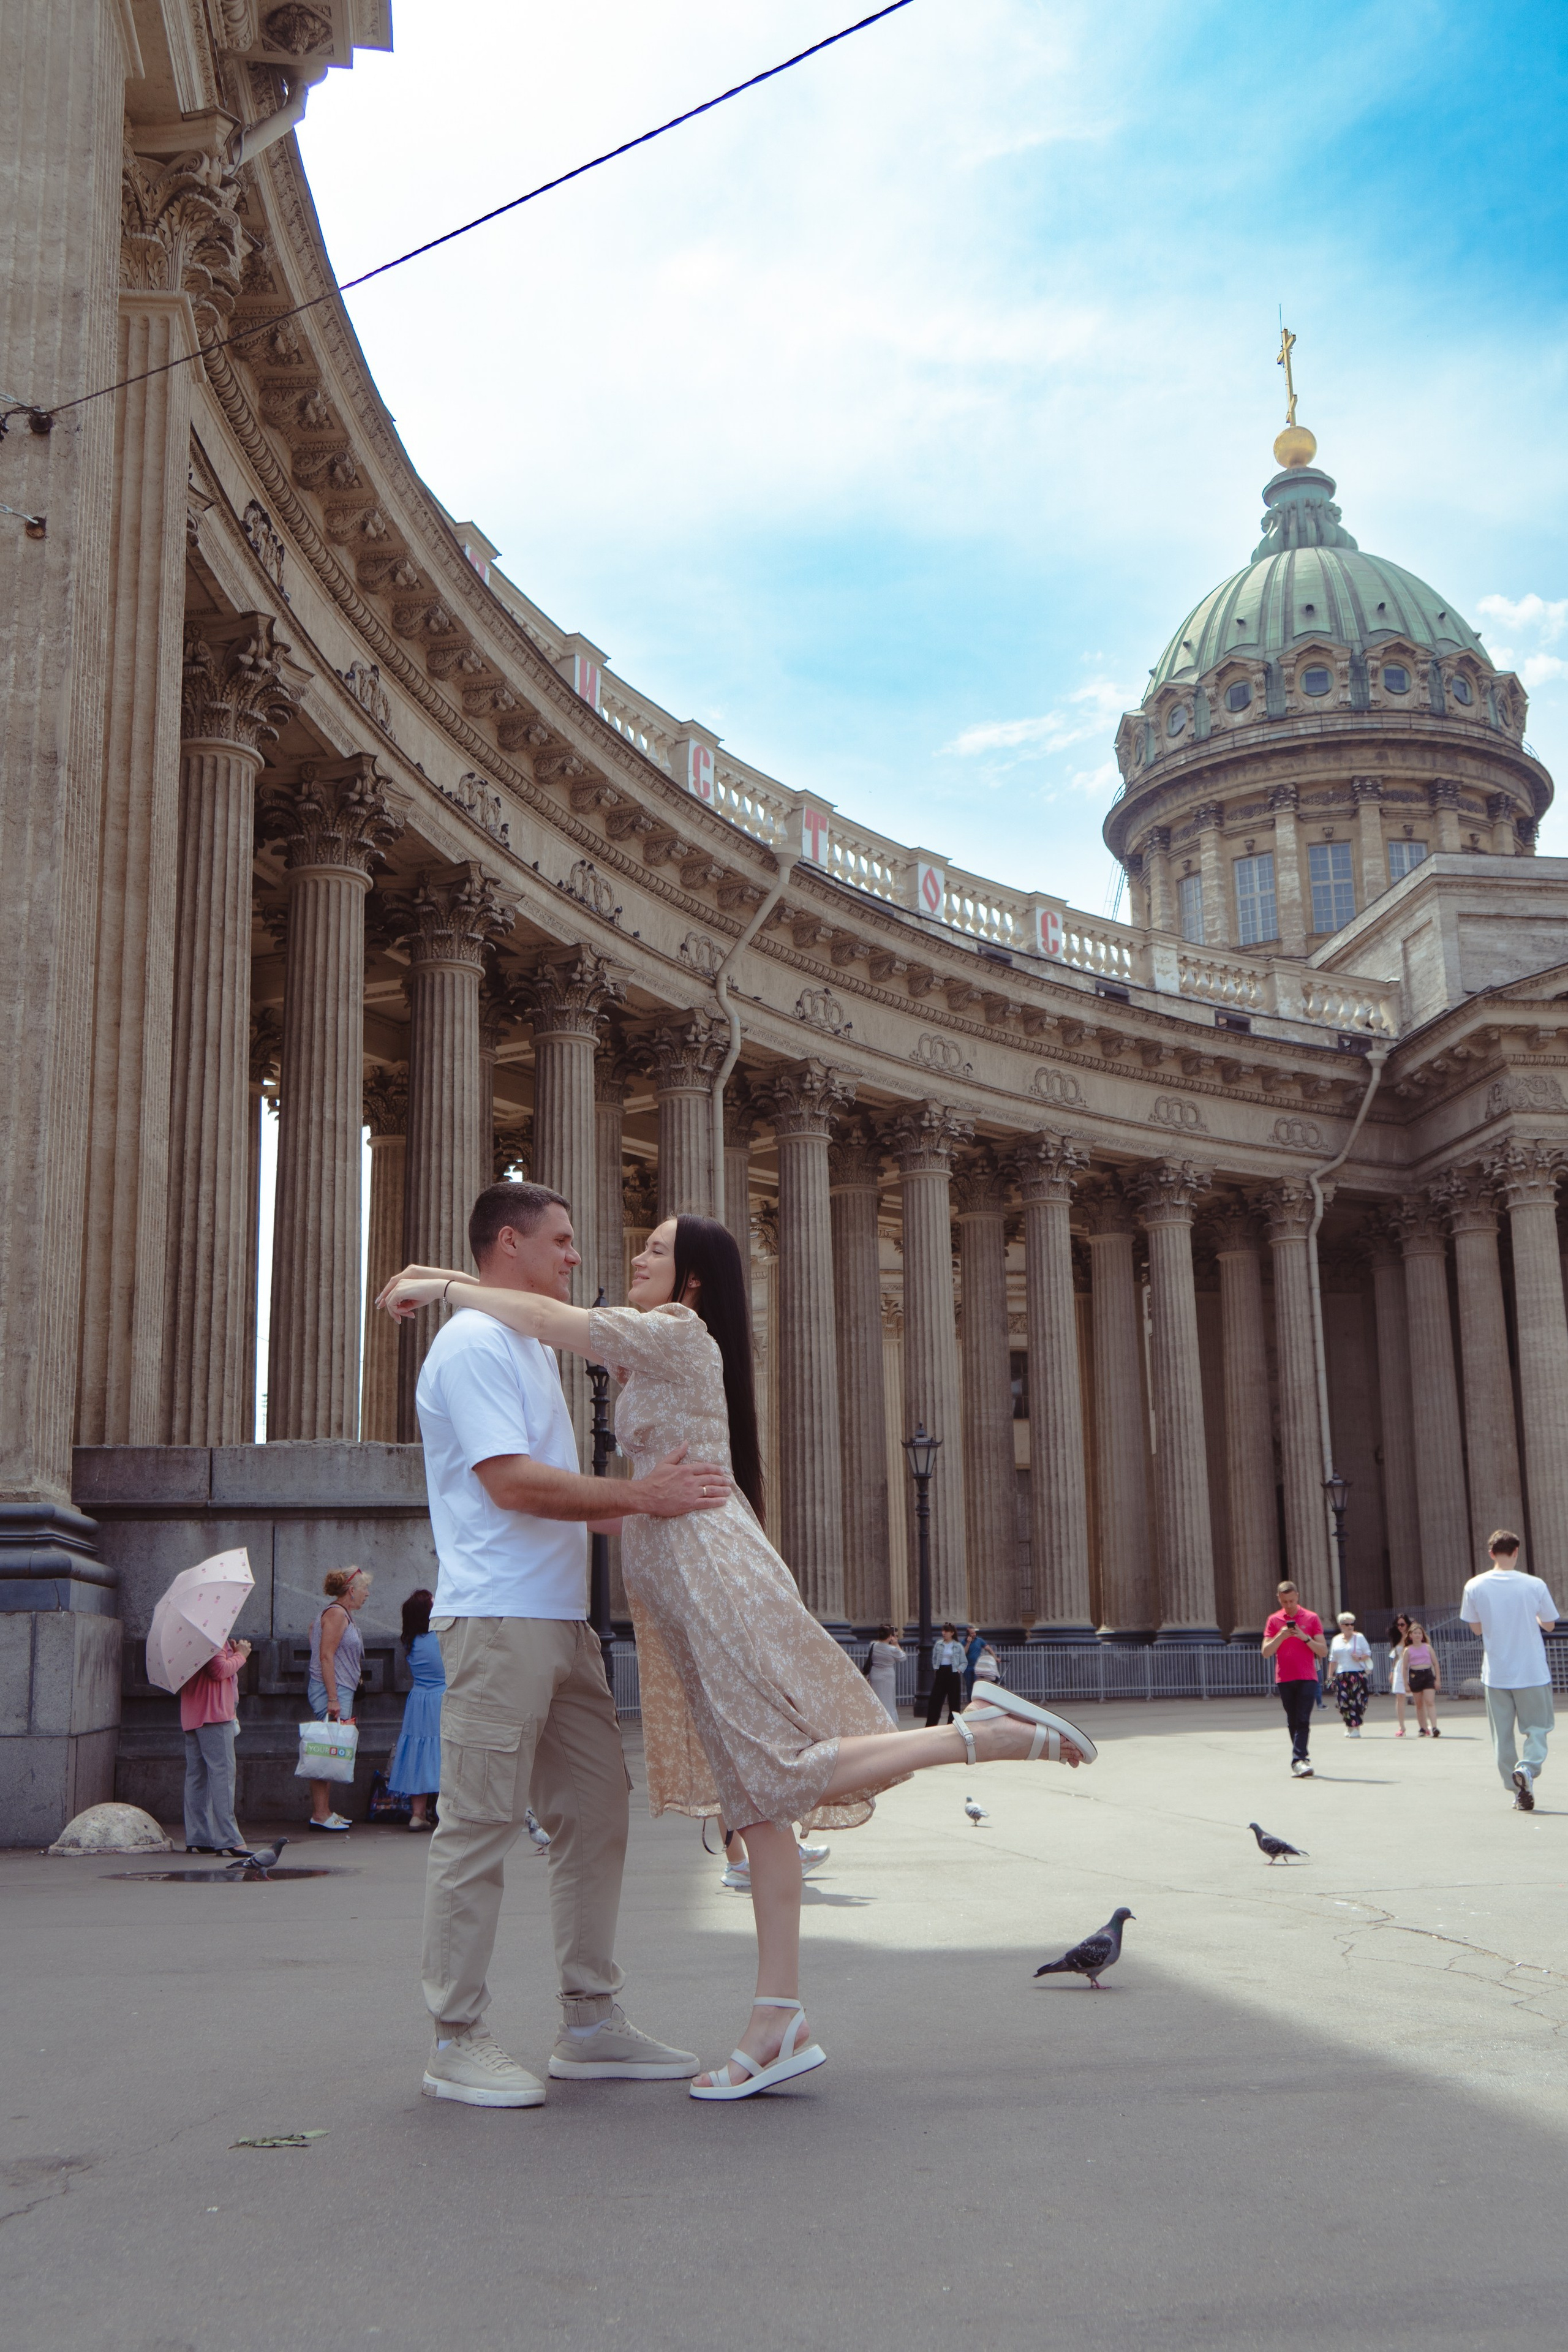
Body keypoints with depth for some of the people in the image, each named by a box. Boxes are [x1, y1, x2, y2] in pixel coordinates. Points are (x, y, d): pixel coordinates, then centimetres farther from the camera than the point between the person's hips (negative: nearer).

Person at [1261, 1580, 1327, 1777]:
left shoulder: (1311, 1618, 3)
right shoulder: (1274, 1620, 7)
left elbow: (1323, 1651, 0)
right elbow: (1266, 1652, 1)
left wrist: (1305, 1637, -15)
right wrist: (1280, 1636, -14)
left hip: (1307, 1678, -2)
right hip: (1284, 1678, 2)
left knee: (1303, 1721, -13)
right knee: (1293, 1722, 6)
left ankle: (1298, 1761, -19)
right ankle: (1301, 1759, 15)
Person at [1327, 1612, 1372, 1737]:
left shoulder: (1359, 1637, 5)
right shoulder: (1336, 1640, 14)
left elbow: (1368, 1653, 5)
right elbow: (1333, 1660, 17)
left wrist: (1360, 1658, -15)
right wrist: (1330, 1675, 13)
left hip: (1358, 1674, -3)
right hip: (1341, 1675, 3)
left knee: (1357, 1701, -9)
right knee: (1343, 1701, -4)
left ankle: (1356, 1728, -3)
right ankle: (1349, 1727, 10)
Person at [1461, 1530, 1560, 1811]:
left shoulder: (1475, 1587, -5)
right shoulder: (1534, 1585, -9)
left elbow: (1476, 1627, 4)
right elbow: (1549, 1625, 3)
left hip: (1496, 1674, 1)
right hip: (1532, 1672, -1)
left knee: (1502, 1735, 11)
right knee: (1537, 1728, 11)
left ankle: (1519, 1792, 11)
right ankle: (1527, 1767, -15)